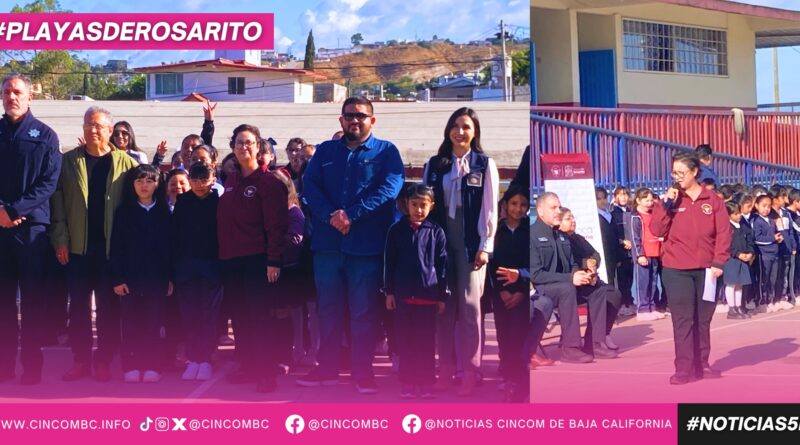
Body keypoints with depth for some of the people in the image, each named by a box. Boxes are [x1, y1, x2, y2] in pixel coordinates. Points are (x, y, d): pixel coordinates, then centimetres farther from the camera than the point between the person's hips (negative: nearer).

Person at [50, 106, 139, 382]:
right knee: (78, 306, 7)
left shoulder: (126, 163, 1)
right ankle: (81, 361, 15)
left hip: (111, 247, -2)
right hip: (78, 246, 2)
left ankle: (104, 361, 13)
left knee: (108, 306, 5)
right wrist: (60, 240, -6)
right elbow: (57, 202, 2)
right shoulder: (68, 161, 5)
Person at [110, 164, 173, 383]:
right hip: (130, 275, 0)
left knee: (152, 322, 3)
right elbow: (116, 246, -1)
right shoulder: (124, 211, 3)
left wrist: (170, 277, 0)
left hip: (156, 277, 0)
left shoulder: (164, 212, 6)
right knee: (130, 322, 2)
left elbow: (170, 246, 5)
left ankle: (151, 366, 9)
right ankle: (131, 366, 8)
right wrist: (117, 278, -8)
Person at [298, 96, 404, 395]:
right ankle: (327, 367, 20)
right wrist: (331, 216, -17)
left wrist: (350, 215, -19)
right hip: (327, 244, 3)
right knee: (328, 309, 10)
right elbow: (309, 186, 1)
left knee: (364, 311, 2)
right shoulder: (325, 151, 14)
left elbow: (390, 188, -11)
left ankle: (363, 371, 11)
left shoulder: (386, 151, 4)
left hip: (367, 246, -3)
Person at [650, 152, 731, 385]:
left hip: (705, 269, 1)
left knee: (703, 319, 9)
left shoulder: (713, 201, 2)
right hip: (676, 270, -1)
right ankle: (684, 368, -3)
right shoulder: (671, 200, 4)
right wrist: (666, 203, -12)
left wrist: (718, 262, -7)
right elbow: (657, 230, -5)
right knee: (683, 319, -4)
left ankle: (701, 364, 20)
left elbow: (723, 233, 1)